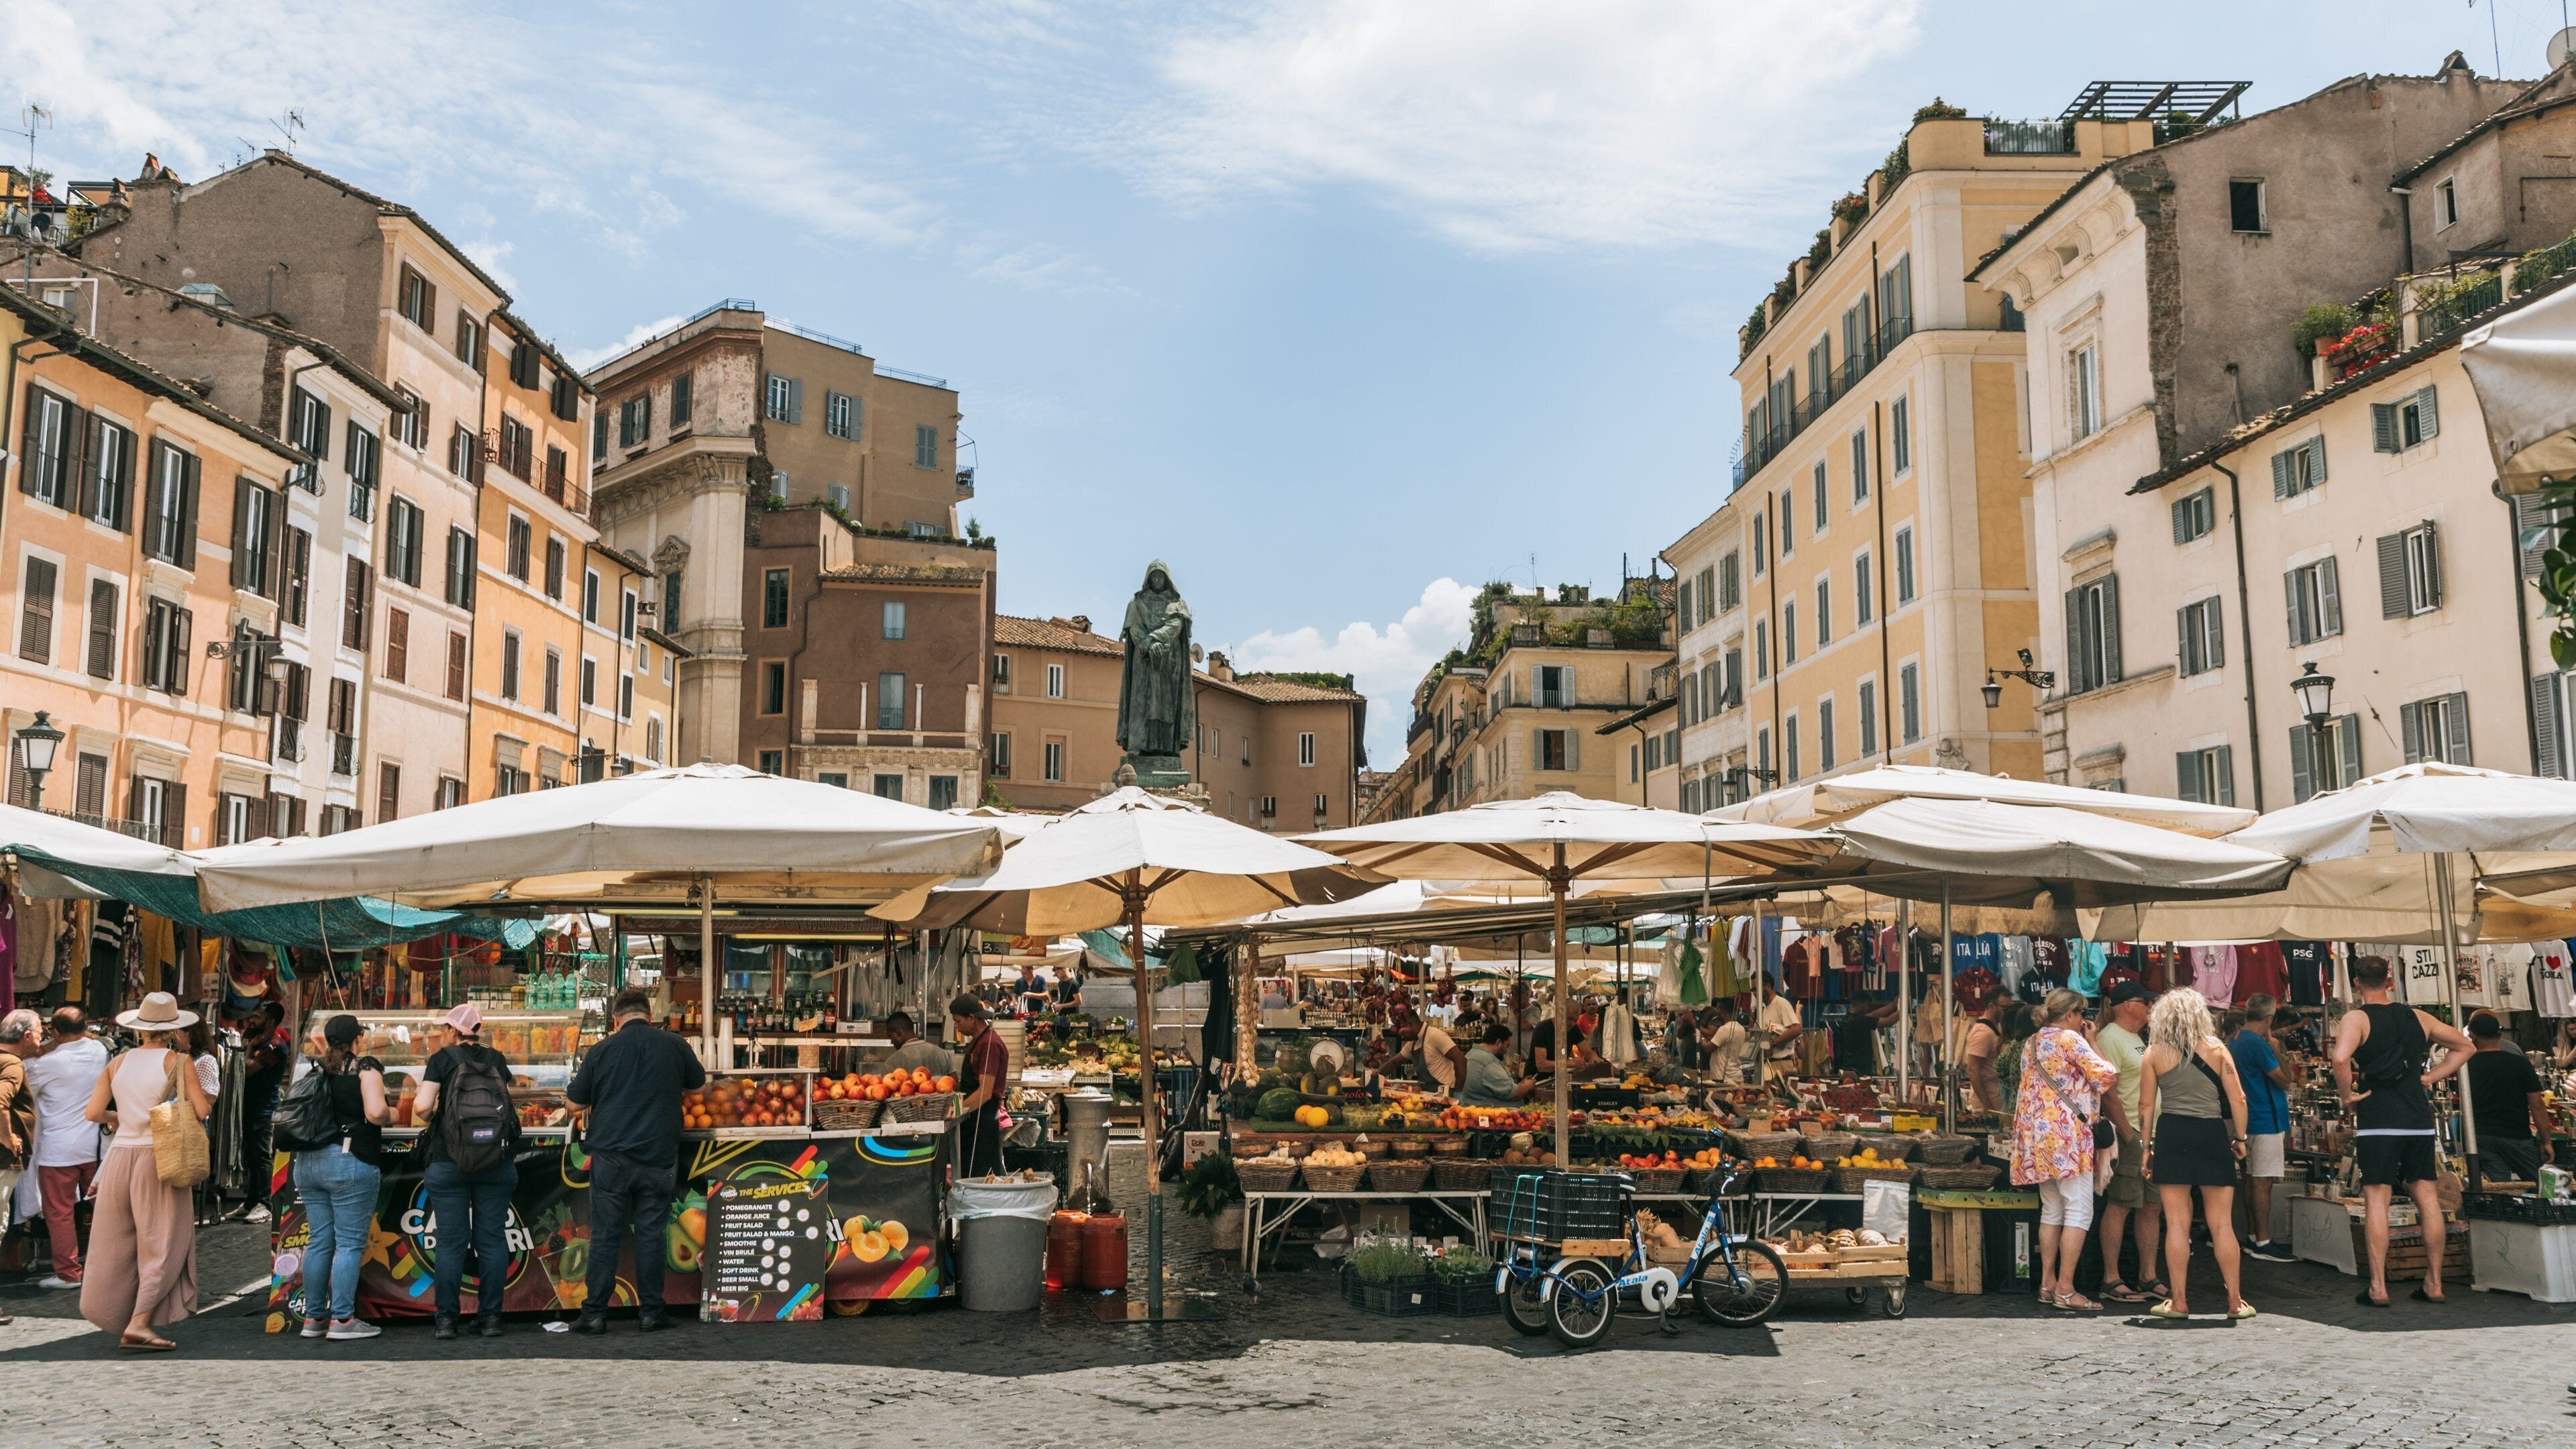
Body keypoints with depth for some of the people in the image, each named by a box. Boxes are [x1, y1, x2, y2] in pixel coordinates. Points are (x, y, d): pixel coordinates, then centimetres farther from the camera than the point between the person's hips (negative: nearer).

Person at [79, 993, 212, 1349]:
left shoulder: (119, 1063, 8)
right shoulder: (178, 1062, -5)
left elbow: (93, 1112, 4)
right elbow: (201, 1110, -10)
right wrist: (205, 1097, 11)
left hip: (120, 1156, 5)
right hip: (158, 1159, -5)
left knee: (119, 1242, 15)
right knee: (163, 1245, -1)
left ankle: (111, 1317, 24)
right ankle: (139, 1323, -10)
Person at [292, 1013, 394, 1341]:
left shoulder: (315, 1071, 12)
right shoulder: (365, 1068, -6)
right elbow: (376, 1112, -19)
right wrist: (392, 1115, 2)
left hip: (308, 1162, 7)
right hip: (350, 1162, -7)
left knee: (319, 1241, 12)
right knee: (350, 1243, -3)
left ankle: (314, 1317, 15)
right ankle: (342, 1320, -4)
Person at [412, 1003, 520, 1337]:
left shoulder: (443, 1059, -2)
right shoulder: (497, 1060, 7)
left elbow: (422, 1105, -12)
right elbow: (507, 1104, 11)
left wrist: (427, 1120, 9)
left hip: (449, 1162, -2)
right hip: (496, 1162, 2)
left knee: (450, 1242, 3)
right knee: (492, 1239, 5)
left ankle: (447, 1319, 5)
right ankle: (490, 1318, 7)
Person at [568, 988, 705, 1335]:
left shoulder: (602, 1049, -2)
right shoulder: (674, 1045, 1)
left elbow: (575, 1101, 6)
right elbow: (697, 1084, 19)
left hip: (611, 1156, 0)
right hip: (658, 1158, 1)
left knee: (605, 1235, 5)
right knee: (651, 1235, 6)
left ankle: (595, 1314, 7)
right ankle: (651, 1312, 9)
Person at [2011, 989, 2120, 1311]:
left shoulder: (2031, 1044, 16)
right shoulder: (2070, 1039, -8)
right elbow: (2106, 1075, -12)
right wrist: (2094, 1044, 1)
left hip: (2036, 1136, 9)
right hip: (2067, 1133, -9)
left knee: (2052, 1211, 14)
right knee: (2079, 1210, -7)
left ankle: (2047, 1284, 15)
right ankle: (2065, 1290, -10)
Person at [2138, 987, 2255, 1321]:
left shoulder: (2155, 1054, 2)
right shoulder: (2217, 1049, 4)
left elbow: (2146, 1105, 1)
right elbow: (2238, 1099, 1)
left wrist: (2147, 1146, 8)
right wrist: (2240, 1138, 10)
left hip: (2171, 1136, -1)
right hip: (2213, 1135, 1)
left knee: (2177, 1223, 2)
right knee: (2222, 1224, 7)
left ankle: (2178, 1301, 4)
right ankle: (2235, 1302, 12)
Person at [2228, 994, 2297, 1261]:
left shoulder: (2234, 1041, 12)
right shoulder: (2258, 1045, -18)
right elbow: (2284, 1081, -13)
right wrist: (2276, 1050, -5)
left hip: (2250, 1118, 10)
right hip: (2267, 1119, -10)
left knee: (2253, 1180, 13)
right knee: (2262, 1182, -8)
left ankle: (2253, 1238, 17)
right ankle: (2263, 1244, -7)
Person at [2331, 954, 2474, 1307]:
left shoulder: (2356, 1019, -6)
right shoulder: (2417, 1017, 12)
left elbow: (2341, 1058, -24)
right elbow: (2464, 1047, 23)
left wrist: (2347, 1096, -10)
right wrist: (2431, 1077, 16)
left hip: (2377, 1120, -5)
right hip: (2419, 1118, 5)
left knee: (2376, 1200, -4)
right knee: (2427, 1198, 10)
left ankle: (2378, 1288, -5)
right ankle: (2434, 1284, 14)